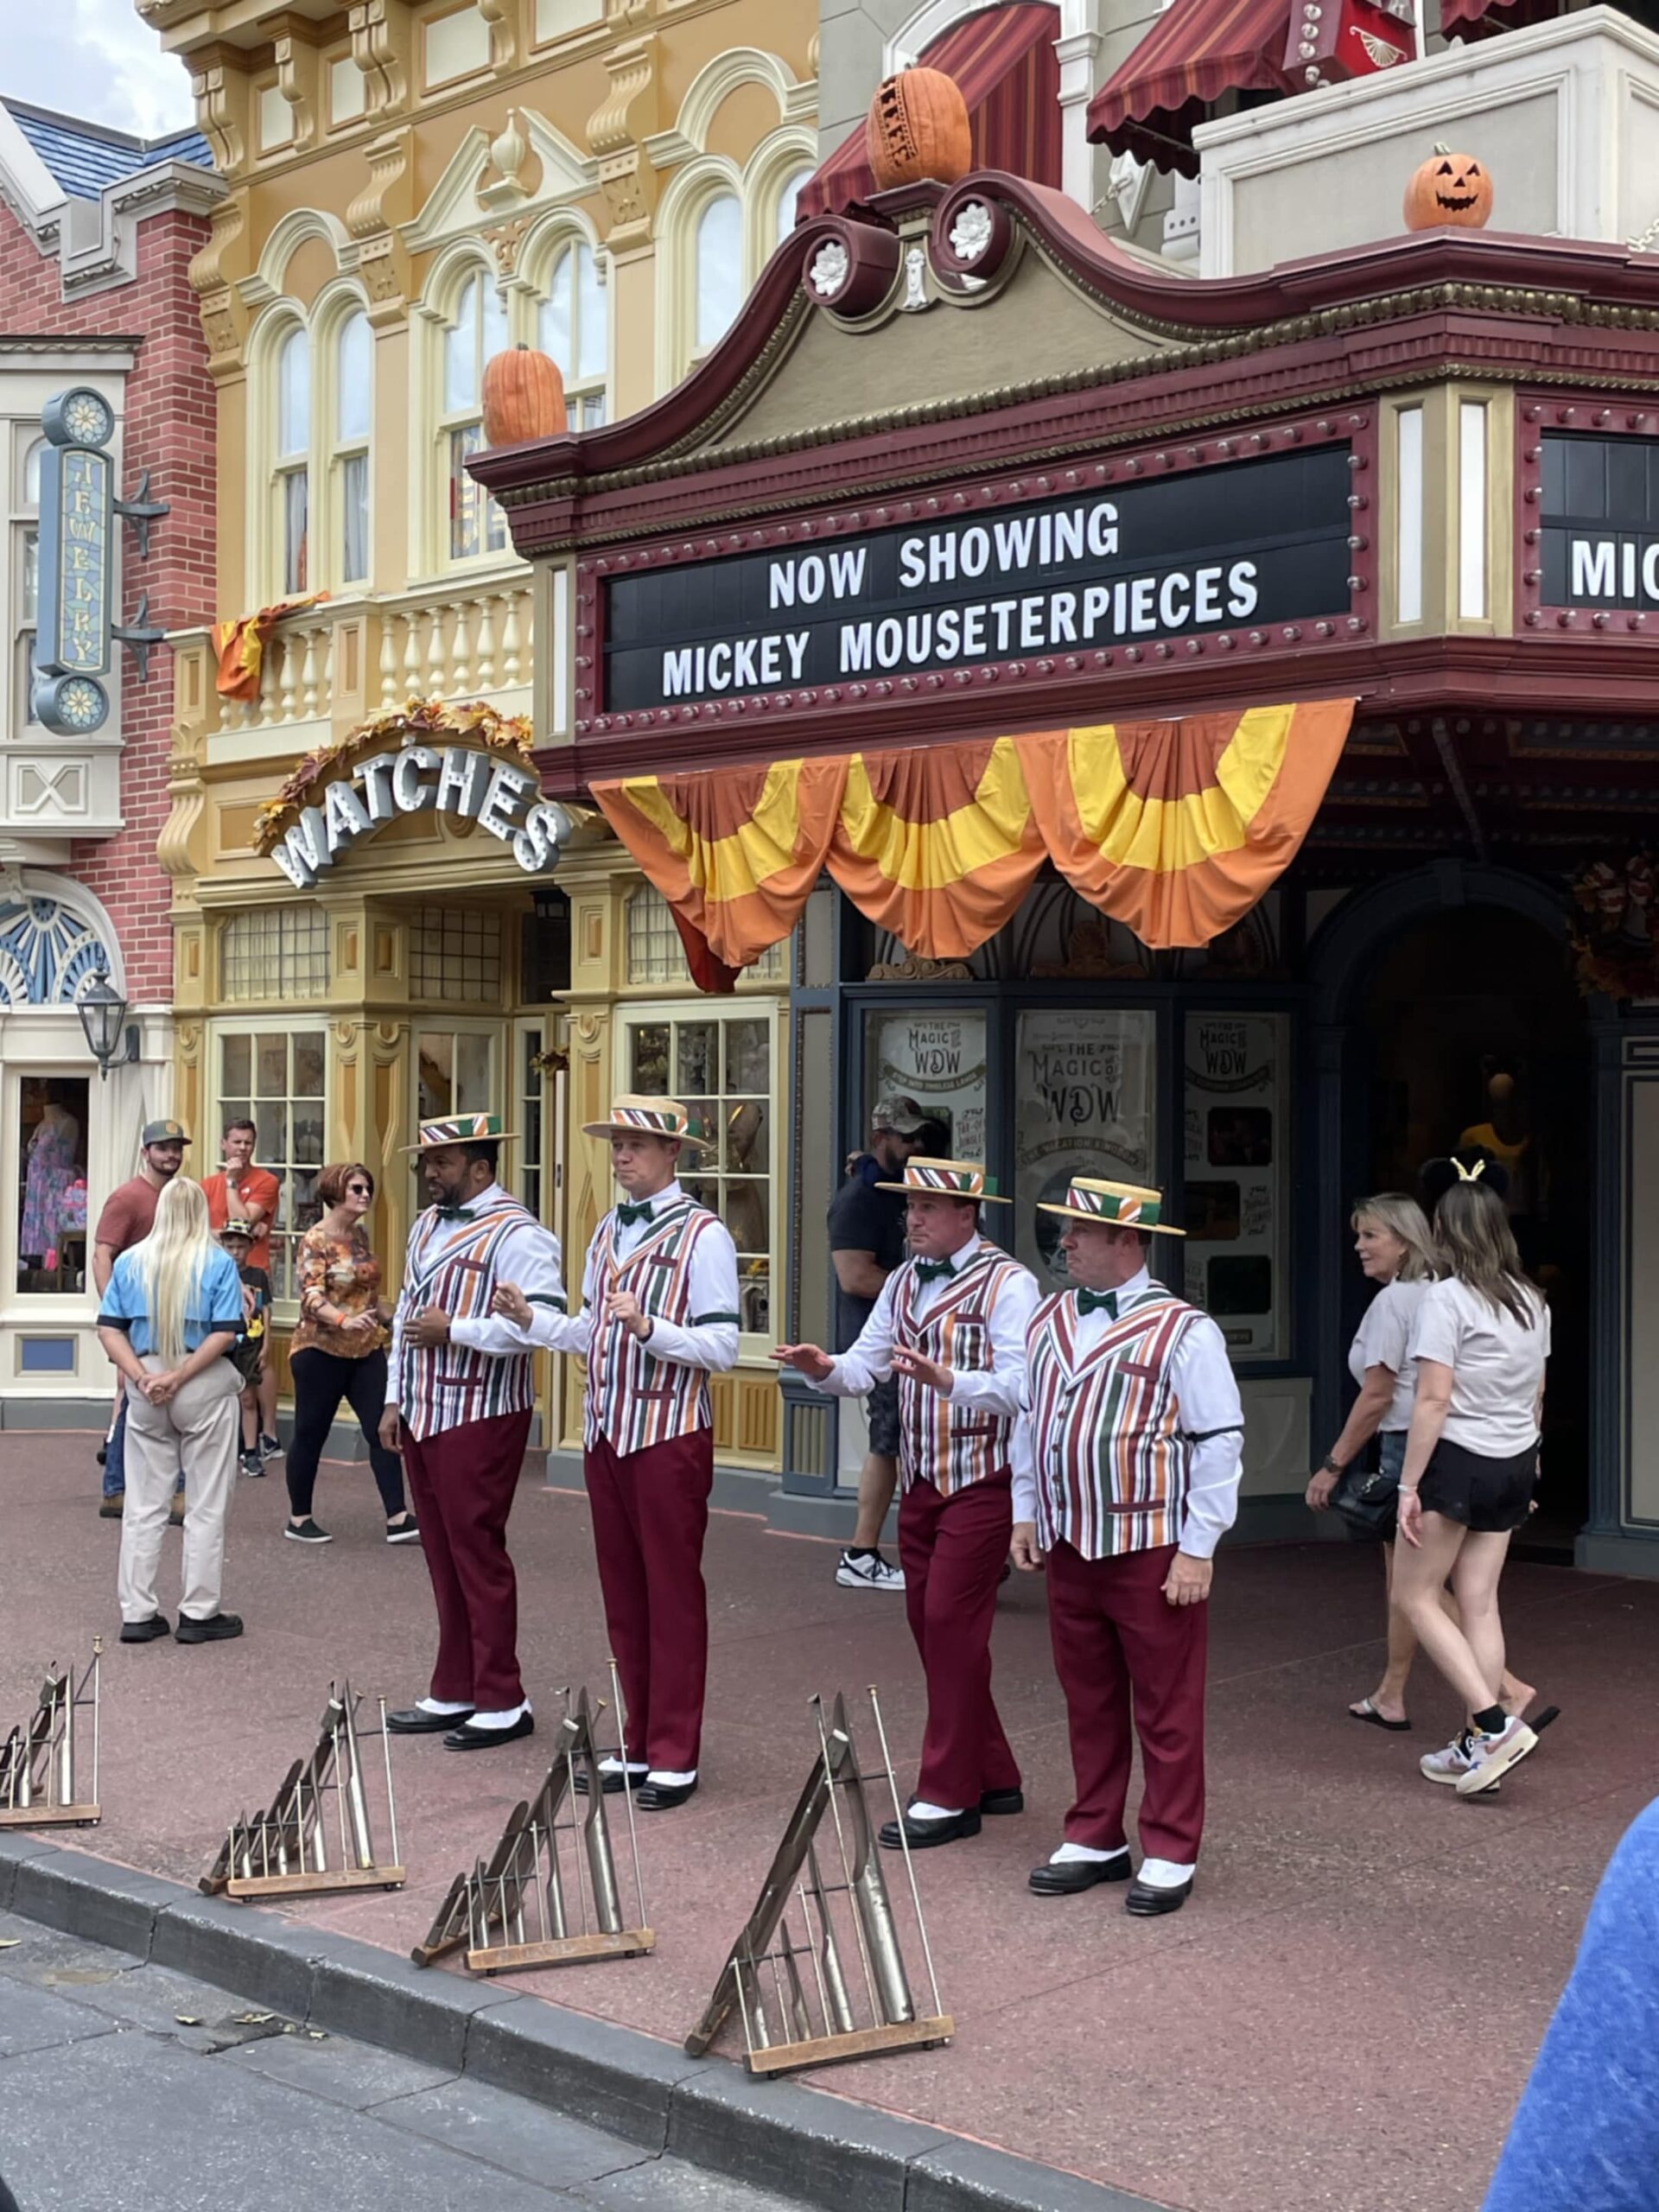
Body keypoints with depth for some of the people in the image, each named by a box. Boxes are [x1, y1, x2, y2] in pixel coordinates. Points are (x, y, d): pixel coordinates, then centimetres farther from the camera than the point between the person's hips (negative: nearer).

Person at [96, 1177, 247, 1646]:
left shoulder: (130, 1262, 3)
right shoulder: (218, 1264, -6)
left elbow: (108, 1329, -1)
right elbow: (224, 1333, -15)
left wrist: (144, 1377, -8)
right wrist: (179, 1376, -13)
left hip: (146, 1390, 3)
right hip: (206, 1389, -3)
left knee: (143, 1505, 11)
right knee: (205, 1506, 6)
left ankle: (138, 1613, 14)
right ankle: (198, 1614, 10)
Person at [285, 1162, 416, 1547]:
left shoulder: (360, 1234, 9)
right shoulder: (315, 1241, -12)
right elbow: (311, 1298, -23)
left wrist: (391, 1316, 22)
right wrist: (344, 1320, -38)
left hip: (366, 1349, 7)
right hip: (321, 1351, -7)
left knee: (382, 1429, -2)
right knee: (310, 1434, 5)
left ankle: (397, 1519, -5)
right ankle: (298, 1519, 18)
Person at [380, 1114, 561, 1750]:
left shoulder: (515, 1233, -15)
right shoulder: (426, 1226, 14)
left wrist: (453, 1329, -21)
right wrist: (395, 1399, 15)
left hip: (479, 1418, -8)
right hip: (422, 1414, 8)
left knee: (478, 1555, -3)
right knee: (442, 1556, 13)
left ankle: (501, 1704, 7)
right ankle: (453, 1694, 23)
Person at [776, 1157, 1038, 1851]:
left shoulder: (1007, 1283, -13)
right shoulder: (904, 1281, 11)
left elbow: (1019, 1387, -21)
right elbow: (864, 1366, 6)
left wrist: (947, 1379, -36)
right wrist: (824, 1369, -15)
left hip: (982, 1481, -8)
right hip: (921, 1478, 8)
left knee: (951, 1625, -8)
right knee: (929, 1625, 11)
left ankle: (947, 1797, 2)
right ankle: (992, 1777, 24)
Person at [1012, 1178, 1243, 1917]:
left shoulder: (1182, 1332, -12)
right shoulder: (1048, 1320, 8)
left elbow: (1220, 1442, -12)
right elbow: (1029, 1421, 17)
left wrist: (1198, 1550, -13)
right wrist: (1026, 1514, 13)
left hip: (1154, 1553, -6)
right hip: (1069, 1549, 6)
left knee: (1167, 1713, 4)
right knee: (1088, 1703, 15)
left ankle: (1169, 1856, 15)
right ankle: (1095, 1840, 27)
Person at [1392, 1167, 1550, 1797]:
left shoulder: (1446, 1298, -14)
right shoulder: (1532, 1302, 8)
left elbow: (1433, 1399, -18)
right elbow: (1536, 1396, 16)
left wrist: (1408, 1486, -15)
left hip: (1458, 1461, -7)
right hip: (1515, 1465, 7)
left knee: (1415, 1596, 5)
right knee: (1479, 1603, 10)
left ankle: (1495, 1724, -4)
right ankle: (1479, 1745, 12)